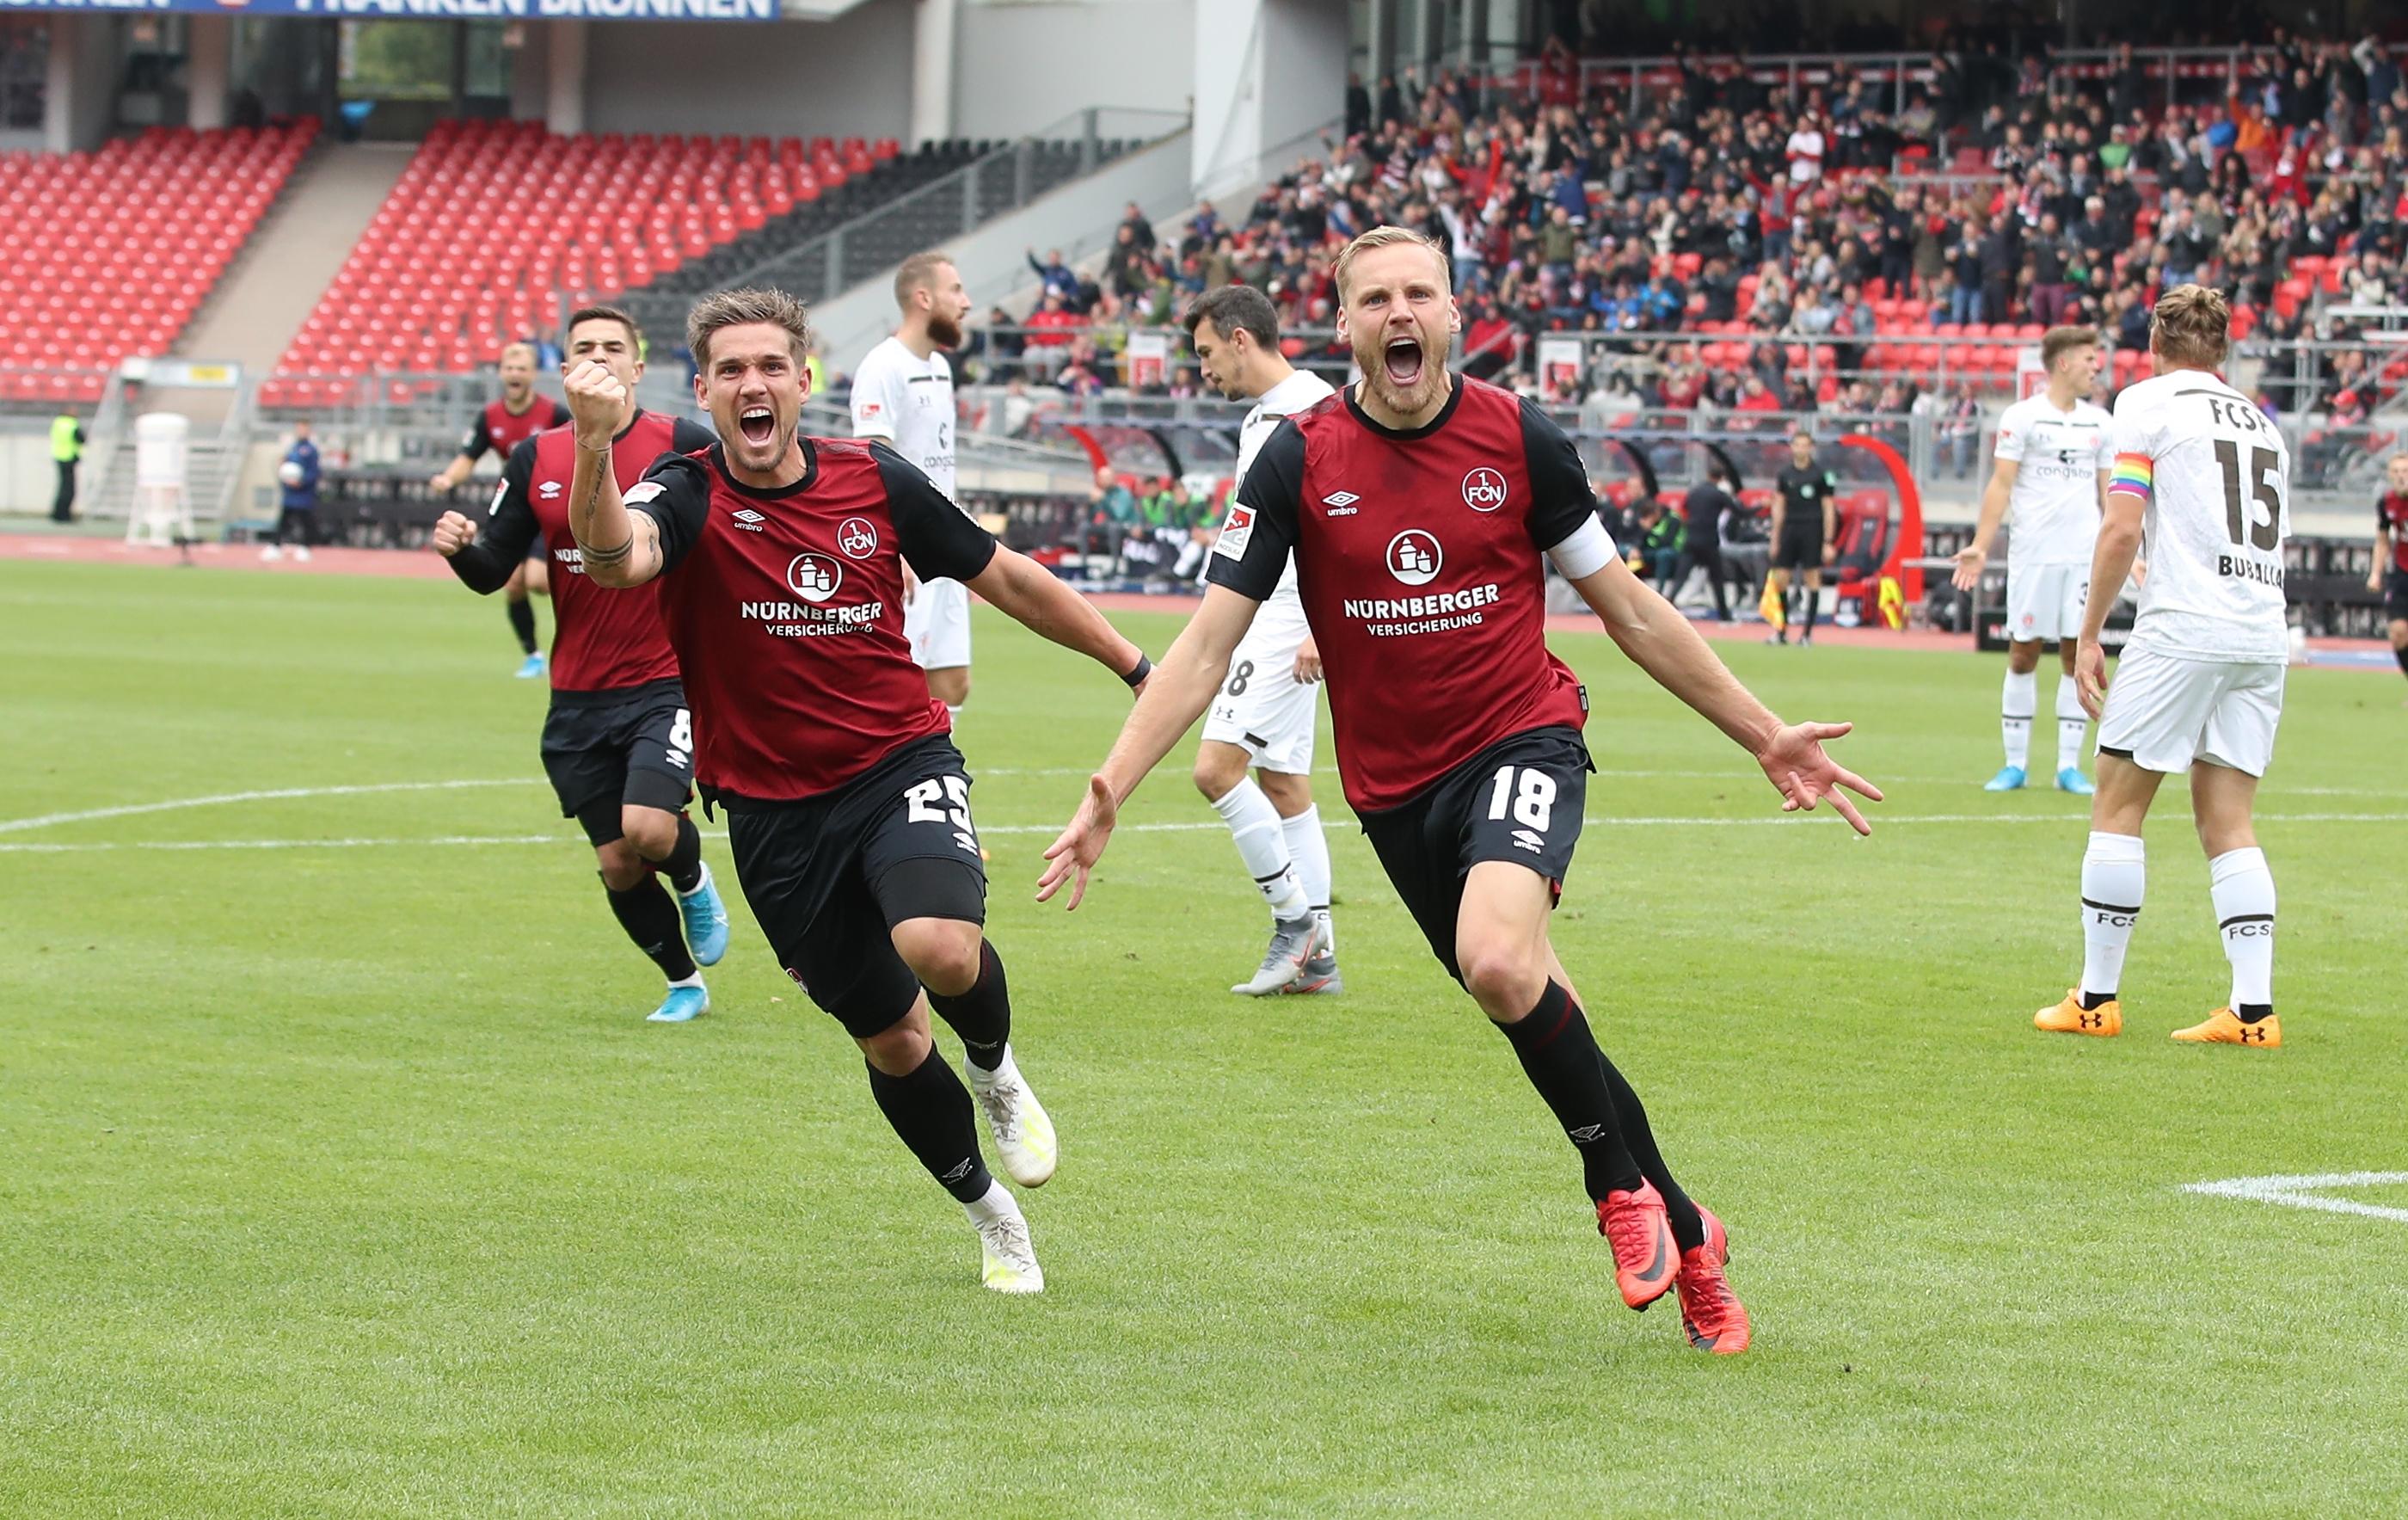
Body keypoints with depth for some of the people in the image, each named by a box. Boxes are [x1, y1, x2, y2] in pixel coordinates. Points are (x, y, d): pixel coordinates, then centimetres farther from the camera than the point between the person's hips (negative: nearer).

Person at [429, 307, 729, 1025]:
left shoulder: (684, 446, -7)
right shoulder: (536, 459, 4)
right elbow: (492, 572, 4)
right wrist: (459, 546, -17)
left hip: (668, 682, -4)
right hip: (579, 697, 4)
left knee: (646, 827, -23)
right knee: (617, 866, 7)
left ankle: (692, 879, 13)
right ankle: (685, 985, 30)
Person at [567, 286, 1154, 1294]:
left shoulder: (875, 480, -4)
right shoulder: (689, 498, -11)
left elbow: (1004, 578, 10)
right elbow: (613, 559, -36)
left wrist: (1133, 665, 14)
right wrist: (595, 444, -55)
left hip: (902, 766, 0)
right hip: (776, 810, 0)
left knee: (941, 949, -29)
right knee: (888, 1038, 8)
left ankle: (997, 1071, 6)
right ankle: (989, 1214, 34)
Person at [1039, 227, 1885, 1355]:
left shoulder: (1518, 438, -5)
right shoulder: (1300, 460, -5)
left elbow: (1628, 609, 6)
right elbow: (1209, 641, -5)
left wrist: (1765, 735, 7)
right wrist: (1110, 791, -15)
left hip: (1522, 741, -2)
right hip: (1394, 785, 2)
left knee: (1498, 960, -30)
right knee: (1530, 1009, 6)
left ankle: (1619, 1181, -6)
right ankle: (1682, 1239, 24)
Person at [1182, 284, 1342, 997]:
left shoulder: (1313, 408, -13)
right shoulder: (1259, 420, 17)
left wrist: (1321, 627, -25)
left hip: (1289, 615, -10)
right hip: (1260, 614, 10)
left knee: (1216, 767, -16)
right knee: (1282, 780, 10)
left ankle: (1295, 917, -7)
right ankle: (1316, 954, 13)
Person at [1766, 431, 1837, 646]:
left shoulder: (1821, 474, -1)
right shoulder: (1785, 475, 10)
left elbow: (1829, 510, -1)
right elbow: (1779, 507, 14)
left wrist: (1828, 542, -6)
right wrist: (1775, 540, 11)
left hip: (1812, 530, -4)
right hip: (1789, 529, 4)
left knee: (1812, 578, -3)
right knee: (1779, 578, -1)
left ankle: (1808, 632, 4)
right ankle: (1783, 630, 10)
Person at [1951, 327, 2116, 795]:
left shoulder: (2100, 422, 11)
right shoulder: (2022, 417, -1)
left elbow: (2108, 491, 16)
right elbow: (2001, 485, -3)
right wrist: (1981, 546, -10)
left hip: (2086, 555, 3)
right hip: (2032, 554, -3)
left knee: (2078, 654, 0)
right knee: (2023, 654, 0)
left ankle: (2070, 765, 5)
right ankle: (2015, 764, 7)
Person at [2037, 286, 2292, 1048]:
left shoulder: (2148, 402, 1)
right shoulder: (2261, 421, 18)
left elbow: (2122, 529, -7)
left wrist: (2088, 636, -3)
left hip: (2183, 627, -6)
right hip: (2265, 631, 6)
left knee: (2117, 806, 4)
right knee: (2227, 820, 7)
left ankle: (2098, 998, 5)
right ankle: (2253, 1008, -3)